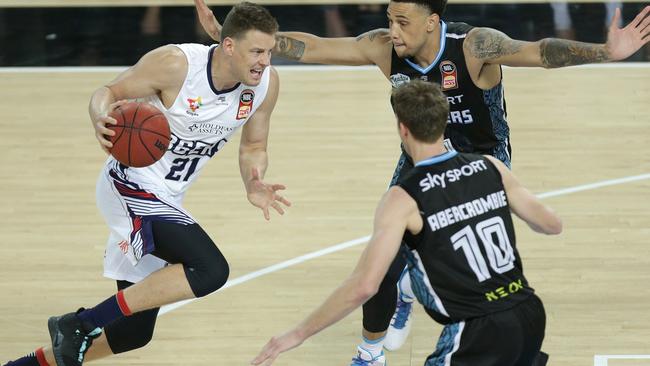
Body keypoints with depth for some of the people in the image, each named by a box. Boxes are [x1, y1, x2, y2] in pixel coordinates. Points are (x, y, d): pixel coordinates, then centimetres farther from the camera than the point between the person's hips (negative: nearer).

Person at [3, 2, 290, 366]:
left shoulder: (267, 83, -5)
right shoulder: (175, 64, -21)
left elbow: (253, 147, 10)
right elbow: (109, 92, -11)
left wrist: (254, 184, -12)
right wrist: (102, 119, -34)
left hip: (164, 201, 8)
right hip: (131, 189, -8)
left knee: (134, 331, 12)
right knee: (210, 270, -29)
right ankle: (79, 324, -20)